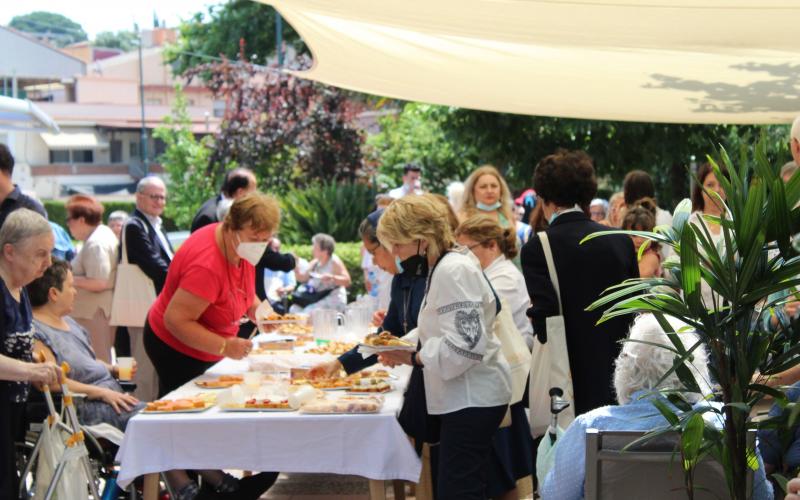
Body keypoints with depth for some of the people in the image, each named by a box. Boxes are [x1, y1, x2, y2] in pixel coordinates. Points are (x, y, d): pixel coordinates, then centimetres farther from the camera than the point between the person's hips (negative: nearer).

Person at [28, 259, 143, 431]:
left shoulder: (67, 320, 19)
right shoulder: (35, 332, -12)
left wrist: (113, 369, 8)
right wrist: (102, 393, -21)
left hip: (112, 394, 10)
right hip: (86, 405, -10)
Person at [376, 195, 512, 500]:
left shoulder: (453, 271, -18)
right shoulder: (445, 266, 13)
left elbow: (467, 344, -25)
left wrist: (412, 358, -21)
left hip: (471, 398, -10)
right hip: (463, 396, 10)